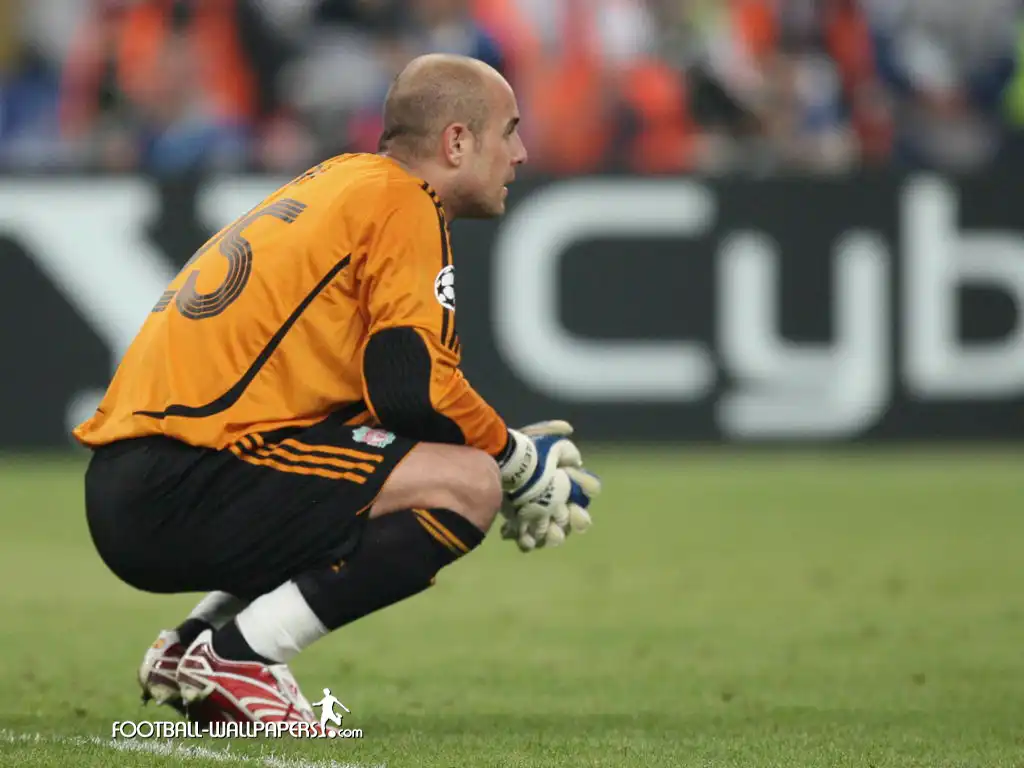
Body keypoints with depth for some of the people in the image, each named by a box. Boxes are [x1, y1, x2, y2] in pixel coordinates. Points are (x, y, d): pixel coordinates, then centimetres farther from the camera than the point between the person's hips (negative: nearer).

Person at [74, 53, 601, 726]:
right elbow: (416, 391, -15)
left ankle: (190, 649, 13)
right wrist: (517, 459, 2)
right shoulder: (402, 203, -5)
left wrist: (511, 451, 18)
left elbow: (387, 385, 26)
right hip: (182, 489, -10)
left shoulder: (346, 181, 23)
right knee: (467, 485, -17)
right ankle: (236, 657, -13)